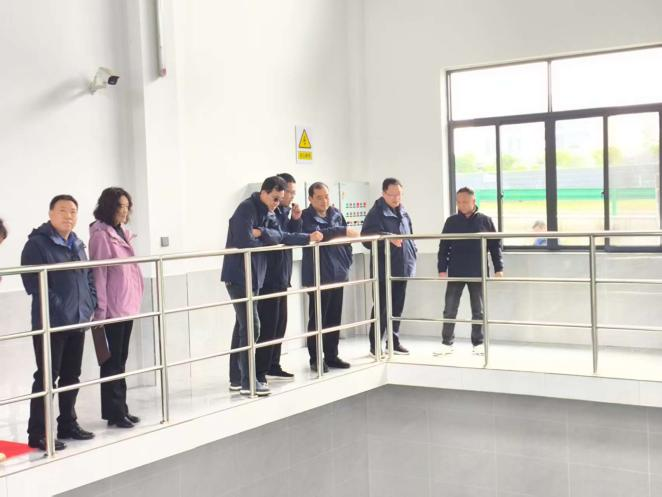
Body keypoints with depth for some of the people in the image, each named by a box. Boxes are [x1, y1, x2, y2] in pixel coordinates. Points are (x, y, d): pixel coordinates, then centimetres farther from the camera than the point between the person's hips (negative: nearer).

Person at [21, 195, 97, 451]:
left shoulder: (77, 245, 14)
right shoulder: (37, 244, -10)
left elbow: (89, 277, 20)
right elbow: (34, 283, -17)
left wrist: (90, 304, 7)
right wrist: (59, 308, -19)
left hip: (78, 321, 8)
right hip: (50, 323, -7)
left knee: (71, 376, 15)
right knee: (46, 377, -4)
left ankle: (68, 424, 27)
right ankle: (37, 433, 3)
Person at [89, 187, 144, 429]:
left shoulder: (122, 233, 13)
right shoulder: (101, 235, -12)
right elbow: (98, 274, -16)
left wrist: (136, 298, 17)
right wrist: (100, 310, -18)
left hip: (127, 306, 8)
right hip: (112, 308, -8)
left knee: (121, 360, 13)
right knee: (112, 362, 0)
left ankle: (120, 409, 21)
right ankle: (114, 412, 7)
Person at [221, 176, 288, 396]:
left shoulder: (268, 212, 12)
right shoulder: (246, 209, -17)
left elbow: (278, 236, 0)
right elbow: (245, 242, -27)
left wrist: (261, 233, -18)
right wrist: (265, 239, -8)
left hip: (254, 276, 9)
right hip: (239, 277, -9)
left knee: (243, 326, 12)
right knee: (251, 327, -10)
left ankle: (236, 378, 19)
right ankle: (248, 382, -5)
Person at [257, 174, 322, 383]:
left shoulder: (284, 211, 14)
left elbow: (291, 234, 16)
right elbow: (281, 237, -26)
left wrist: (296, 219, 0)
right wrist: (308, 237, -29)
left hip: (281, 276, 9)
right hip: (268, 277, -9)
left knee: (280, 323, 12)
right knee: (267, 325, -8)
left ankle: (273, 366, 21)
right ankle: (259, 371, -4)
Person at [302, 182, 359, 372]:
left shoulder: (337, 214, 10)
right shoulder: (306, 217, -9)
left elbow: (346, 241, 17)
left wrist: (347, 263, 7)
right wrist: (343, 231, -30)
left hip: (338, 273, 6)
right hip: (317, 276, -6)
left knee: (334, 318, 11)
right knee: (317, 319, 0)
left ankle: (332, 356, 21)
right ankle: (315, 359, 9)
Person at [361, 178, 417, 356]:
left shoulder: (403, 213, 13)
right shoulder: (376, 213, -9)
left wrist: (412, 257, 11)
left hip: (403, 268, 7)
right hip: (384, 269, -7)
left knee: (397, 307, 13)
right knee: (381, 307, -3)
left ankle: (394, 342, 23)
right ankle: (374, 345, 5)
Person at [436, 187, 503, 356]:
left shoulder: (485, 221, 0)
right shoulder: (451, 221, 4)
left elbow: (495, 246, 2)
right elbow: (443, 247, 5)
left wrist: (498, 268, -2)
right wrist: (442, 269, -2)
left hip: (477, 273, -1)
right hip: (455, 273, 1)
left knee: (478, 311, 7)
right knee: (449, 310, 2)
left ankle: (478, 343, 17)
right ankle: (447, 343, 10)